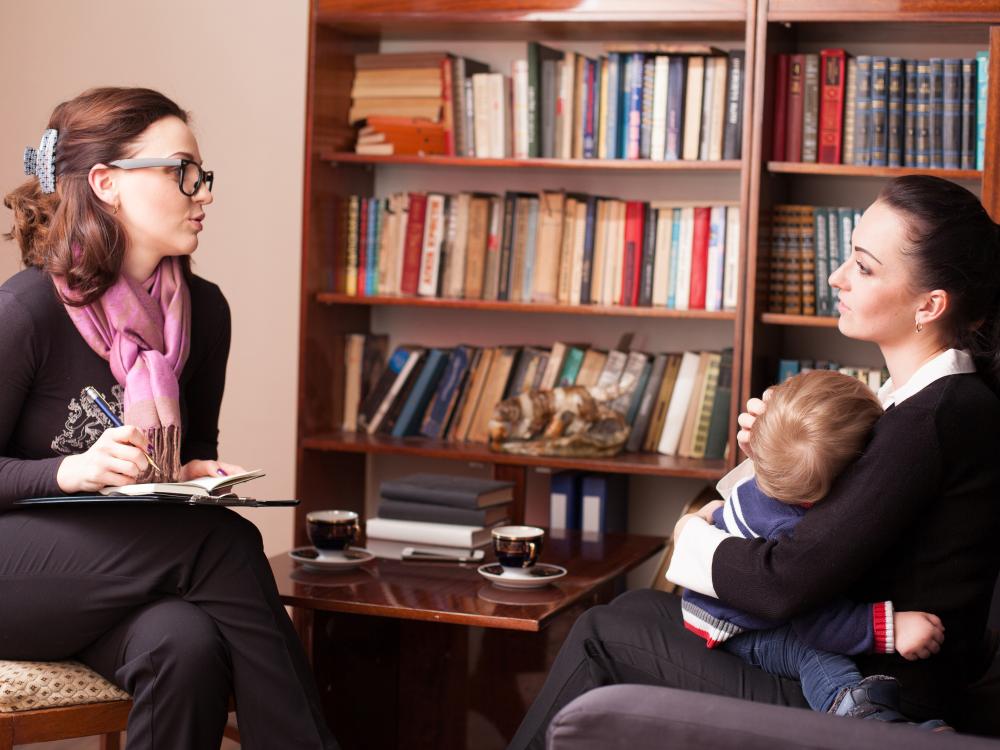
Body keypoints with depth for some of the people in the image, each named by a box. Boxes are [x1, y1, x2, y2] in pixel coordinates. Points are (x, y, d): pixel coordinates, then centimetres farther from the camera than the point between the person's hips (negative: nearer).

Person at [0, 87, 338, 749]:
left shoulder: (202, 310, 4)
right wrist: (72, 470, -28)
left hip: (122, 570, 5)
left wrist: (201, 474, -4)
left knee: (189, 647, -32)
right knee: (226, 543, -29)